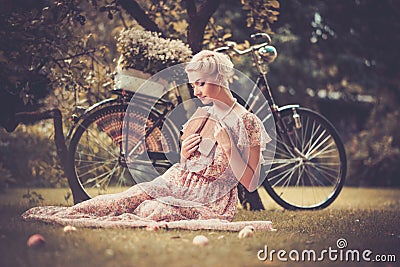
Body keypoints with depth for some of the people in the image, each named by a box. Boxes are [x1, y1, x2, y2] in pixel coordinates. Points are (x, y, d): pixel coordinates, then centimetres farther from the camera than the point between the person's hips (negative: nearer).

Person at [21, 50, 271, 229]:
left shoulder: (249, 123, -7)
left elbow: (251, 183, -10)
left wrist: (228, 146, -19)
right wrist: (183, 155, -2)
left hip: (210, 201, -7)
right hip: (176, 183, 7)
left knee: (152, 210, -30)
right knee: (120, 201, -17)